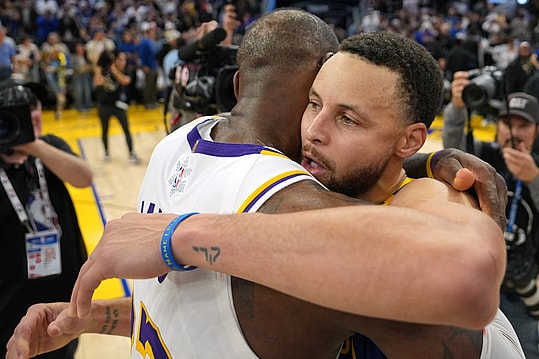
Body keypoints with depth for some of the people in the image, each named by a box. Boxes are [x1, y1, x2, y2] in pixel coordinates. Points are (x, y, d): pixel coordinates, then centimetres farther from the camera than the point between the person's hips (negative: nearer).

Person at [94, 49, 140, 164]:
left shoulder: (125, 73, -5)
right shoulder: (104, 71, -4)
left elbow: (125, 81, -27)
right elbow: (98, 83, -20)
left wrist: (114, 69, -28)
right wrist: (98, 68, -20)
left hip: (118, 104, 0)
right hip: (104, 105, 0)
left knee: (126, 129, 2)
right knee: (105, 130, 11)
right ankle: (106, 152, 20)